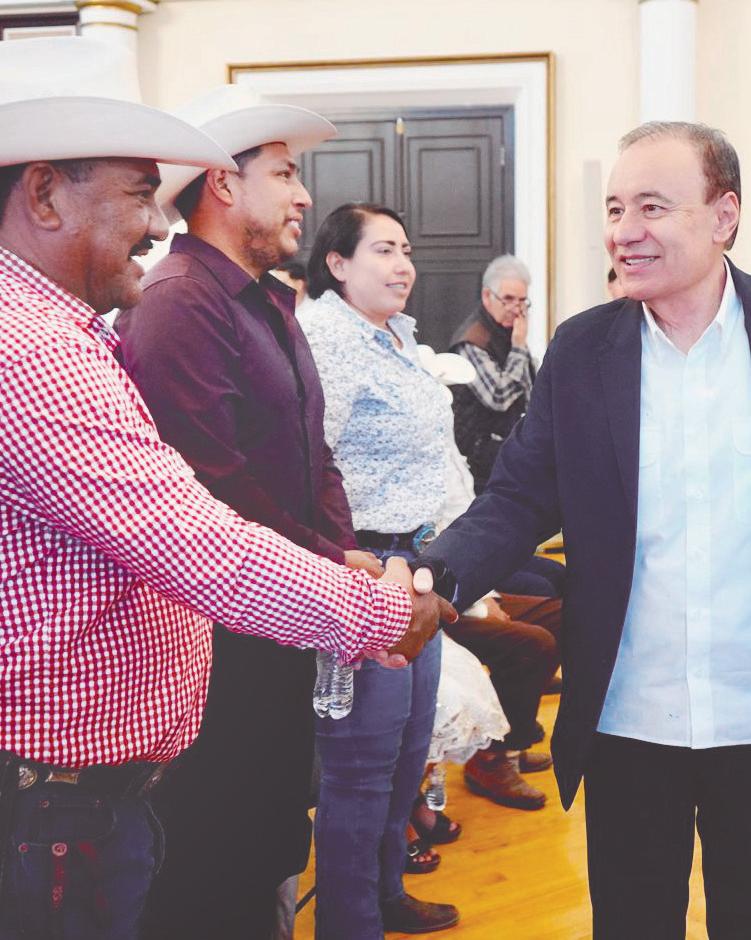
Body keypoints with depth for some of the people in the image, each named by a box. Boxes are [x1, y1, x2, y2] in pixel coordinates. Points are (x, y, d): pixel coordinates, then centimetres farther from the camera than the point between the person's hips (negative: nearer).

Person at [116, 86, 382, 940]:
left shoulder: (270, 302, 14)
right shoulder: (178, 303, -18)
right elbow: (218, 485, -23)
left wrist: (343, 548, 1)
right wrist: (331, 567, -14)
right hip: (220, 634, -9)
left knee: (270, 830, 21)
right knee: (211, 870, 4)